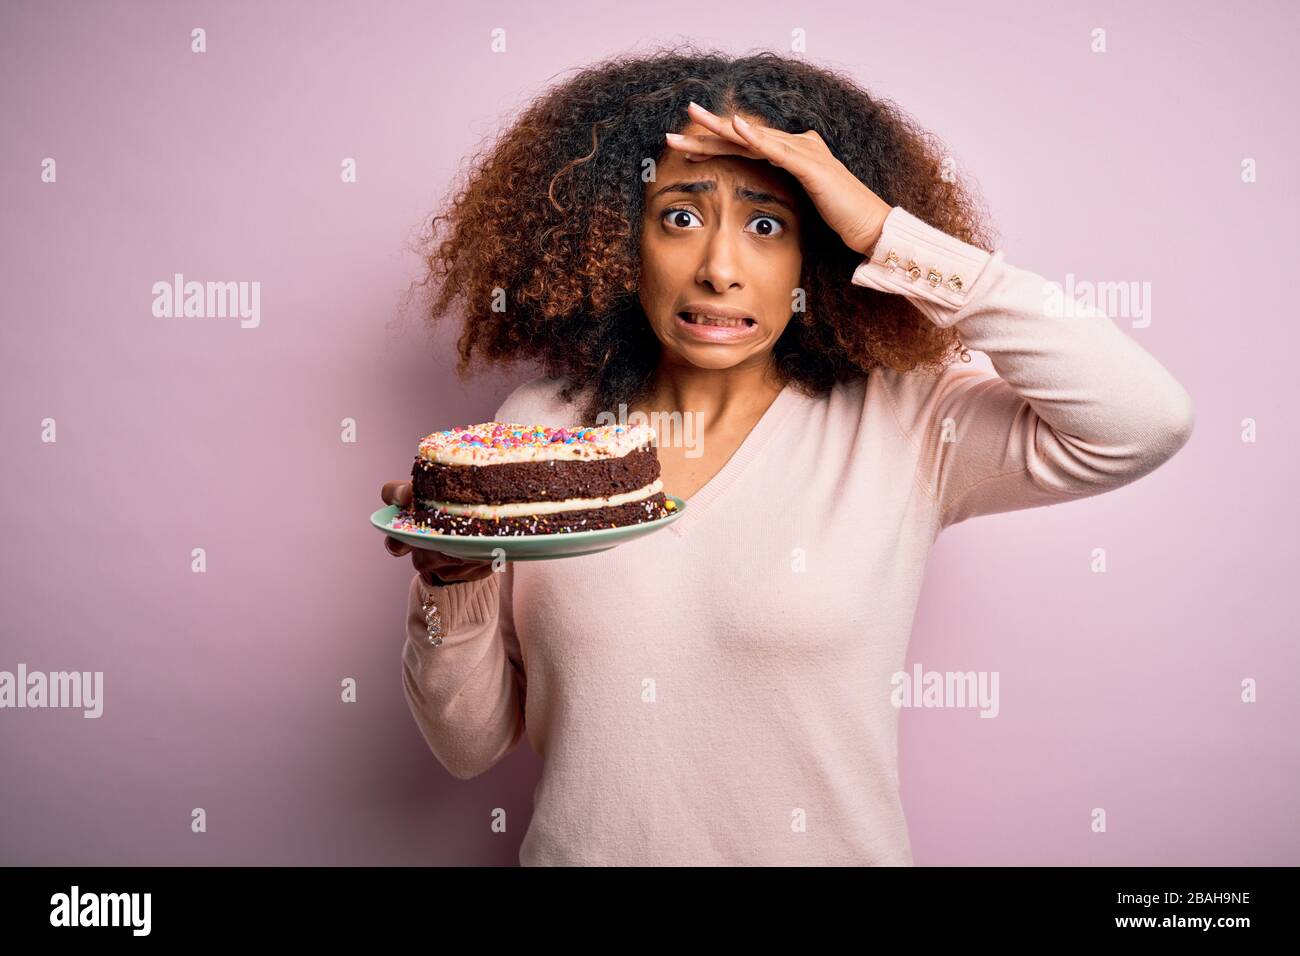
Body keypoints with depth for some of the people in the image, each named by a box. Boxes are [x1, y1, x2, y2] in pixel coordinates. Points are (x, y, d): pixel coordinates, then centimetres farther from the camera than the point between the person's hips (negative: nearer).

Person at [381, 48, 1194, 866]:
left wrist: (886, 235, -26)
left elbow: (1147, 421, -28)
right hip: (581, 844, 1)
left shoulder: (896, 427, -12)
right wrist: (451, 578, -25)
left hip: (833, 844, 0)